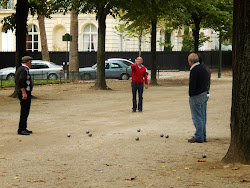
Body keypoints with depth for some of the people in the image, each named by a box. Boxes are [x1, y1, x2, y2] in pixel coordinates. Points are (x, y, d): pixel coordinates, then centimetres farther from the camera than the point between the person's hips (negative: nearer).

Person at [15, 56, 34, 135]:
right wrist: (24, 92, -24)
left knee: (25, 112, 15)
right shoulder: (24, 70, -15)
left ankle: (24, 128, 21)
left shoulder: (20, 69, 16)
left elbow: (16, 81, 22)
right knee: (24, 112, -8)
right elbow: (20, 81, -27)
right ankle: (21, 130, -7)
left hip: (24, 93, 11)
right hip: (25, 94, -11)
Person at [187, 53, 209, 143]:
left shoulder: (194, 70, -18)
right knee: (202, 117, 15)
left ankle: (198, 137, 1)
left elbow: (192, 85, -20)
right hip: (204, 94, 9)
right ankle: (203, 136, 20)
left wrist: (191, 95, -12)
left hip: (196, 96, -9)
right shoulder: (203, 68, 11)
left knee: (197, 117, -3)